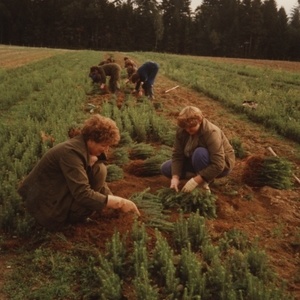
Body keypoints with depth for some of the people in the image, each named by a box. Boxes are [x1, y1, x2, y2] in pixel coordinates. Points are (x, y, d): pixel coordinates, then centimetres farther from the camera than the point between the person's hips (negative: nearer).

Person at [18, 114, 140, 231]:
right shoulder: (71, 152, -26)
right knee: (98, 171, -17)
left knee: (99, 170, 2)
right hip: (46, 206, -9)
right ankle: (75, 219, -2)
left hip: (56, 193, 9)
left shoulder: (82, 146, 1)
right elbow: (84, 195, -31)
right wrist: (118, 202, -24)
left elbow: (99, 182, 11)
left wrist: (116, 202, 0)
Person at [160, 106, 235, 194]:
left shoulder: (211, 133, -33)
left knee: (200, 153, -38)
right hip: (197, 162, 7)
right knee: (165, 168, -6)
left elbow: (218, 165, -38)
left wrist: (195, 181, -40)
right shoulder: (181, 130, -16)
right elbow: (177, 155, -14)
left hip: (222, 164, -6)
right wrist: (175, 177, -29)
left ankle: (204, 183, -15)